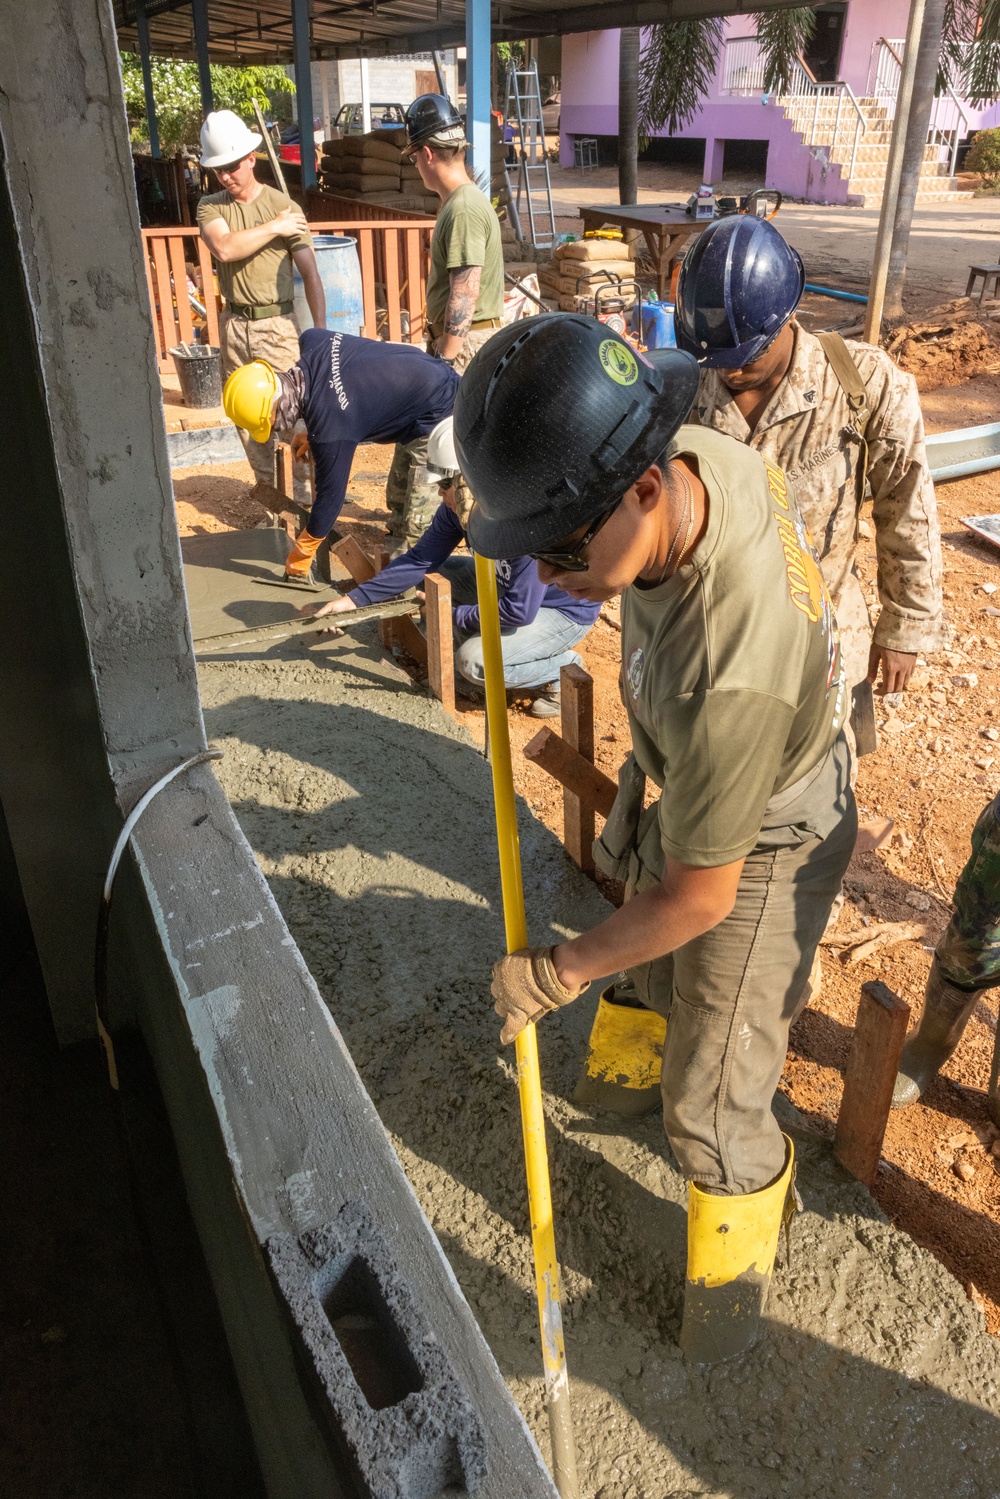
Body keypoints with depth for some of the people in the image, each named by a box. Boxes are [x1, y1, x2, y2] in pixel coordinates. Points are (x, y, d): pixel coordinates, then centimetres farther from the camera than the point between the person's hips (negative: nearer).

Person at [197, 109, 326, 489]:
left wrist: (321, 334, -13)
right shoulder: (210, 206, 5)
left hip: (276, 324, -3)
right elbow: (224, 248, -16)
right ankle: (267, 487, 24)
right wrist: (274, 228, -13)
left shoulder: (284, 206, -3)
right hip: (234, 325, 4)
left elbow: (310, 275, -6)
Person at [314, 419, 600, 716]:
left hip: (566, 610, -8)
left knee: (473, 661, -25)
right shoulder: (459, 508, -12)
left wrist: (454, 615, -20)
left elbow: (520, 610, -33)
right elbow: (420, 560, -6)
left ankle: (564, 668, -3)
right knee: (433, 575, 0)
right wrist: (356, 599, -13)